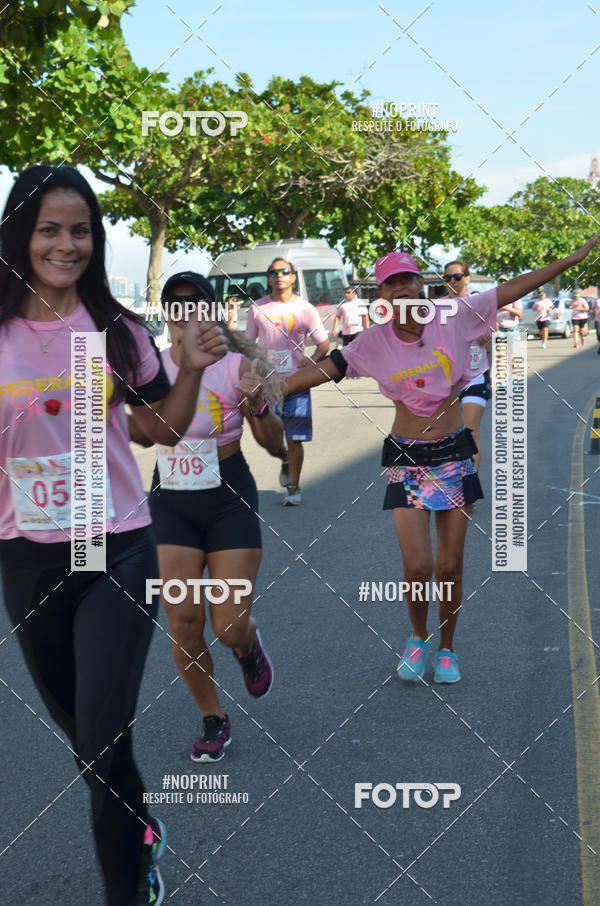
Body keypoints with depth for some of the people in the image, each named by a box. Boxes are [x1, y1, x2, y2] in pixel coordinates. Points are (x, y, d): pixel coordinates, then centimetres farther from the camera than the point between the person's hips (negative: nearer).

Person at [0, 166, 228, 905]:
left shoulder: (117, 330, -3)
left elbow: (162, 429, 9)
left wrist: (192, 370, -7)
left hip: (116, 550, -2)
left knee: (103, 741, -7)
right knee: (77, 728, 18)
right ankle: (139, 832, 46)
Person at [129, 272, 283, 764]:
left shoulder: (235, 366, -10)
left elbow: (275, 445, -7)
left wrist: (257, 405, -25)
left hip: (230, 501, -3)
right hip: (171, 503, 3)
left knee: (229, 628, -5)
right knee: (183, 623, -1)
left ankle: (250, 645, 35)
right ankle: (214, 722, 21)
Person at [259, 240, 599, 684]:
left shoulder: (455, 318, -5)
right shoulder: (374, 342, -5)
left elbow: (516, 287, -2)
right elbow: (322, 371, -4)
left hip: (455, 455, 1)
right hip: (406, 459, -1)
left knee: (450, 567, 5)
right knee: (418, 567, -9)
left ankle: (447, 649, 28)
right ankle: (418, 638, 22)